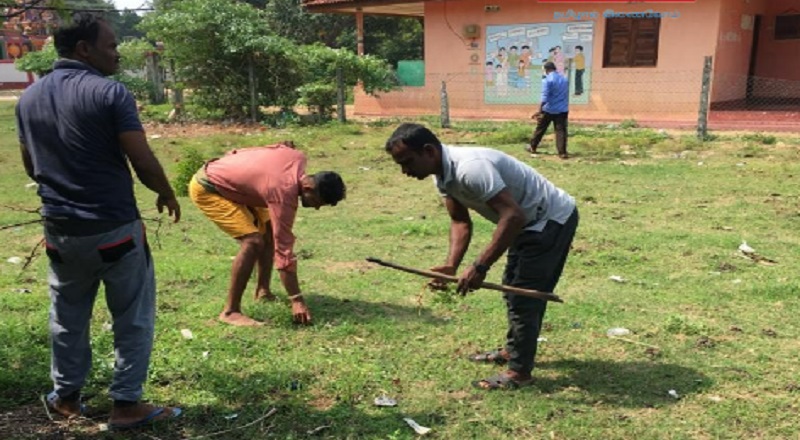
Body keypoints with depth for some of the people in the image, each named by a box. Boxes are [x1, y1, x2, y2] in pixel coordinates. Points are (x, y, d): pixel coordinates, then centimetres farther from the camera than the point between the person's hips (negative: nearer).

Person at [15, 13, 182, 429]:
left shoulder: (28, 98, 6)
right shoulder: (109, 93, -14)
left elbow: (30, 167, 15)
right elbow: (143, 161, -16)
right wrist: (166, 193, 2)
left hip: (60, 229, 6)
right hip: (115, 227, -6)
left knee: (67, 317, 20)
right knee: (132, 318, 8)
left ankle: (66, 397, 33)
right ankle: (126, 404, 13)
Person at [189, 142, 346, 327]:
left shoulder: (298, 157, -10)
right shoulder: (283, 193, -32)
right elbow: (283, 249, -30)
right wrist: (297, 300, -27)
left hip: (224, 177, 10)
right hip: (206, 188, -10)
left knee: (269, 230, 12)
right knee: (253, 241, -23)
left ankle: (263, 290, 24)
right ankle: (230, 312, -16)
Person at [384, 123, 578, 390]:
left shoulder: (470, 168, -34)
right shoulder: (443, 175, -3)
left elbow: (513, 215, -39)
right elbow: (460, 221, 3)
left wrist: (480, 267, -37)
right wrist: (451, 266, -11)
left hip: (553, 219, -10)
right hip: (532, 221, 10)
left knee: (524, 294, -6)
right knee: (513, 288, 20)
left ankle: (519, 371, 6)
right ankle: (513, 350, 38)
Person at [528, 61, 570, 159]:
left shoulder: (547, 80, -11)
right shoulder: (564, 79, 11)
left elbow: (544, 97, -19)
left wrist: (540, 111, -21)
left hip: (549, 110, -4)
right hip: (562, 110, 5)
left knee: (540, 129, 11)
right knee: (561, 130, 1)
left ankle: (533, 147, 24)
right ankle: (562, 153, -7)